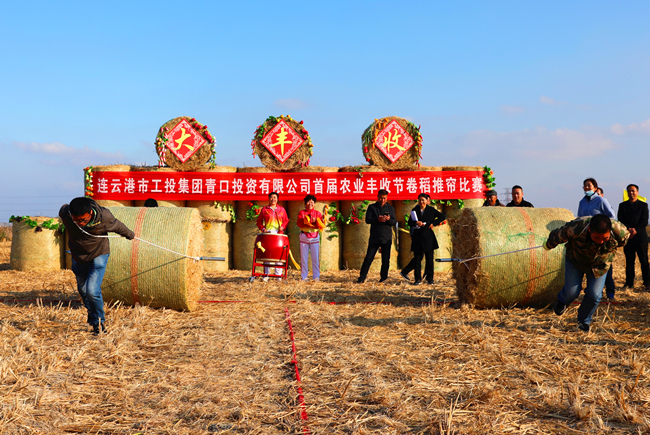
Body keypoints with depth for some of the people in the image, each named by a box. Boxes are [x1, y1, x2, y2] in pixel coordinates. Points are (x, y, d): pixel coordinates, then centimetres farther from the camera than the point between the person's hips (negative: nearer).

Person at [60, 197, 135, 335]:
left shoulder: (104, 216, -31)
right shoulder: (65, 213, -27)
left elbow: (118, 226, -9)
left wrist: (130, 235, 11)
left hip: (98, 254, -3)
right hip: (78, 255, 4)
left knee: (92, 290, -16)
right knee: (83, 289, 18)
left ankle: (98, 321, 9)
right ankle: (92, 314, 47)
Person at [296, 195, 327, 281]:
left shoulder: (317, 213, 9)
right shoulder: (301, 212, 7)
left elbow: (322, 225, -4)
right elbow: (299, 223, -10)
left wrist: (316, 220, -22)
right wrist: (311, 221, -20)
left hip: (315, 237, 0)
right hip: (304, 237, 0)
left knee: (315, 258, -2)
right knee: (303, 258, 2)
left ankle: (316, 277, 3)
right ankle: (303, 277, 8)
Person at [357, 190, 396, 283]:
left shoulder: (390, 208, 12)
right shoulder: (372, 207, 7)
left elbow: (394, 222, 5)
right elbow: (367, 220, -4)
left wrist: (389, 219, -18)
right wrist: (378, 219, -22)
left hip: (386, 238, 1)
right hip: (374, 237, -1)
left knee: (386, 260, 3)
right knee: (368, 258, -3)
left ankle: (383, 278, 15)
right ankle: (362, 278, 3)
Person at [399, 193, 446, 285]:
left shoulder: (431, 210, 5)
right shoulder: (415, 210, 8)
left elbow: (443, 217, 11)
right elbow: (409, 222, 5)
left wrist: (433, 223, 1)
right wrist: (416, 222, -16)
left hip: (428, 237, 0)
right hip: (417, 237, 0)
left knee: (429, 259, 3)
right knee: (417, 258, -1)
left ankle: (430, 279, 13)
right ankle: (418, 279, 6)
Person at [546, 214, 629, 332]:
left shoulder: (620, 232, -34)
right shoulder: (575, 229, -40)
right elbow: (557, 235, -17)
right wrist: (548, 244, 4)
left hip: (599, 265, 1)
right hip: (576, 260, -1)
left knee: (594, 295, -5)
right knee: (571, 292, 1)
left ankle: (584, 321, 24)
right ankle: (562, 301, 41)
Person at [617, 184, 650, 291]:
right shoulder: (622, 205, 12)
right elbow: (620, 221, 4)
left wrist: (635, 230, -15)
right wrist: (628, 229, -12)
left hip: (640, 236, -2)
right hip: (627, 237, 2)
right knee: (629, 261, 3)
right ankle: (629, 283, 8)